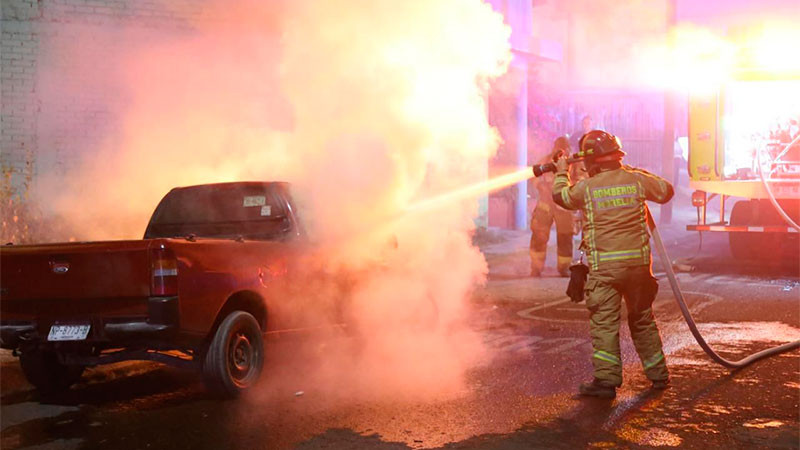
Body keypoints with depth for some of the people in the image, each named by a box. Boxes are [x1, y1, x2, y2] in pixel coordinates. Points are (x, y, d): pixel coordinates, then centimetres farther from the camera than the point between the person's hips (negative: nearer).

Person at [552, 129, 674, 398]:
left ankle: (606, 379, -7)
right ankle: (658, 374, 25)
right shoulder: (636, 180, 1)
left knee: (604, 323, -1)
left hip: (604, 266, -3)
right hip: (637, 262, 4)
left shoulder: (586, 187, -4)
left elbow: (560, 195, 14)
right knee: (642, 319, 17)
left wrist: (562, 173, 32)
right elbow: (666, 191, 16)